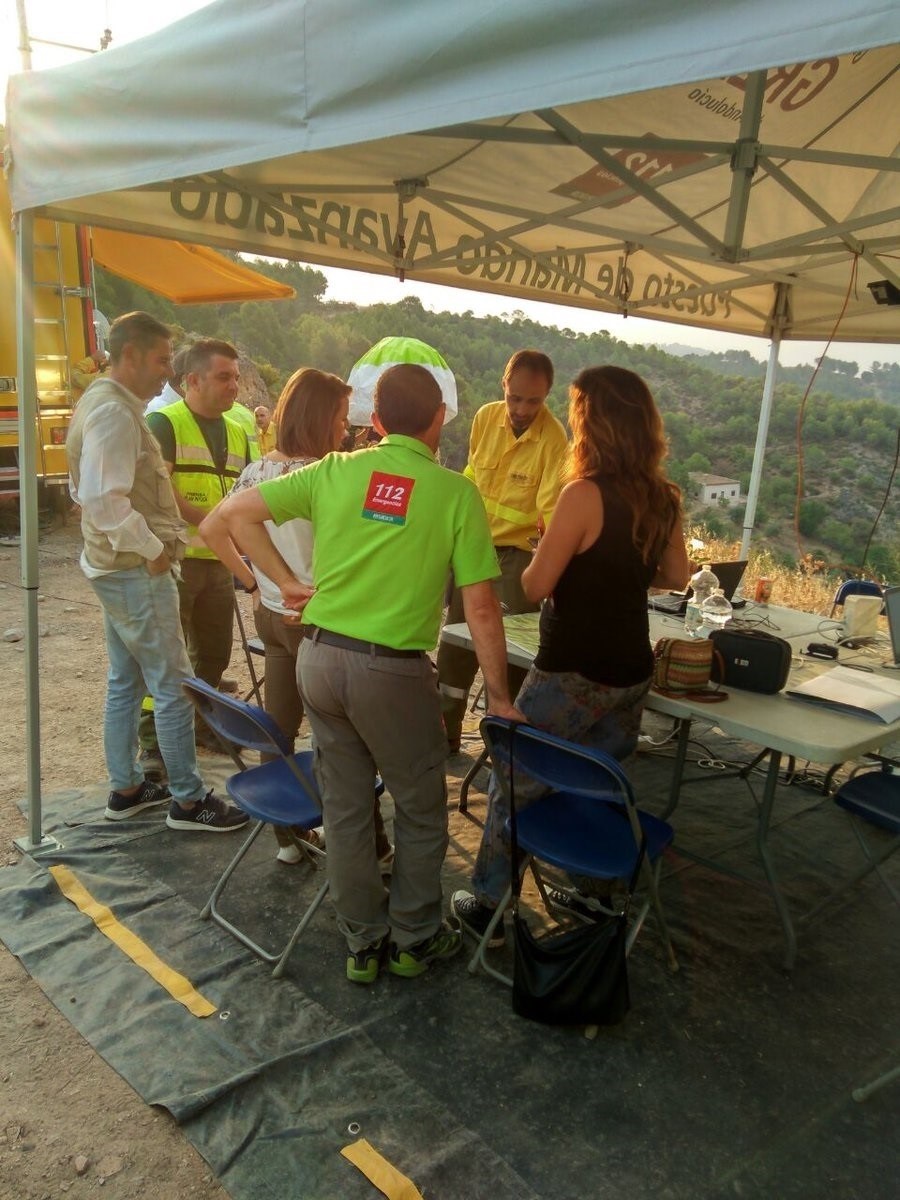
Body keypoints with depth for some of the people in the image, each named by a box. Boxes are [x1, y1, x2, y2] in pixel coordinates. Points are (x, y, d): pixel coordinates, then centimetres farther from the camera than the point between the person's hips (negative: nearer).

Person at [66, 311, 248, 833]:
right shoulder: (115, 412, -19)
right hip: (136, 571, -11)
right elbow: (104, 500, -28)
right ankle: (189, 800, 9)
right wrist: (152, 547, -18)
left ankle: (126, 788, 29)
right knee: (176, 685, -2)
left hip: (117, 566, 11)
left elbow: (90, 489, 19)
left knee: (126, 682, 17)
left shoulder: (107, 403, 13)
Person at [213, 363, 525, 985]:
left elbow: (238, 512, 3)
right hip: (392, 670, -4)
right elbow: (480, 607, -10)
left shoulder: (335, 471, 2)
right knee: (420, 809, 17)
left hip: (320, 656, 4)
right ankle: (415, 939, 32)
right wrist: (501, 699, -2)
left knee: (345, 805, 17)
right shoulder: (455, 492, -8)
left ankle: (364, 942, 32)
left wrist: (287, 581, 9)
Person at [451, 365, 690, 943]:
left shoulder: (585, 494, -21)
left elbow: (535, 586, -18)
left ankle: (488, 905, 21)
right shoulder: (662, 498, 0)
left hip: (572, 674, -7)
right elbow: (676, 576, 13)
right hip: (631, 672, 7)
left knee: (514, 786, 10)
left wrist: (551, 558, 2)